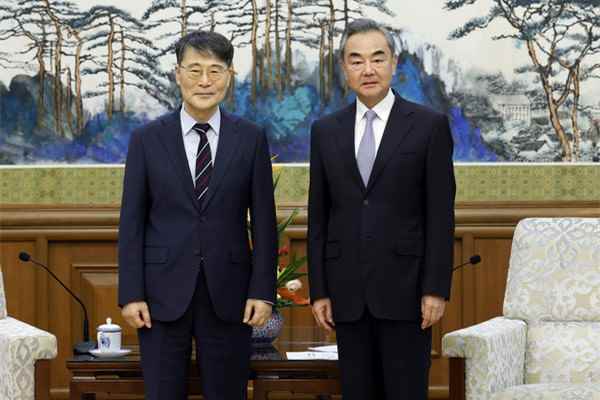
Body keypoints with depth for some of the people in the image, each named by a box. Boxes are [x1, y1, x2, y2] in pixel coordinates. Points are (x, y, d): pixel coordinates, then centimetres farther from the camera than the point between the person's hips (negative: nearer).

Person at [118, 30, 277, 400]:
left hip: (228, 293, 0)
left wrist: (263, 290, -4)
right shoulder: (147, 139, 2)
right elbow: (132, 221, 1)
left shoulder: (251, 138, 3)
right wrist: (131, 294, -5)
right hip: (164, 293, 0)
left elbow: (264, 220, 2)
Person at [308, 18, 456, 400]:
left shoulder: (430, 125, -1)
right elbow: (318, 217, 9)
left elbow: (440, 214, -3)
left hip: (404, 287, -3)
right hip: (347, 292, 3)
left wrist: (436, 289, -9)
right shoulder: (325, 131, 9)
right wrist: (318, 290, 4)